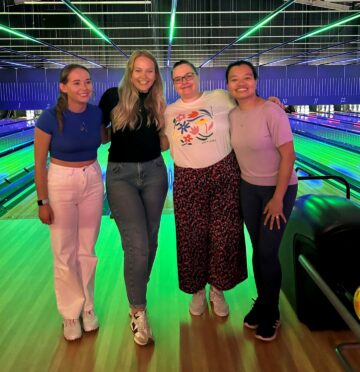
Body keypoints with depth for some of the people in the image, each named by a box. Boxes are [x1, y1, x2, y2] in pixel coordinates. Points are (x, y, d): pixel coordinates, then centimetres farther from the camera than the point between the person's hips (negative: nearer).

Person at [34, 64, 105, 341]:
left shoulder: (97, 114, -5)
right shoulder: (50, 118, -16)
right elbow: (39, 163, -9)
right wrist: (43, 201, -9)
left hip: (93, 181, 3)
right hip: (61, 183, -3)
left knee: (87, 250, 13)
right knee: (65, 253, 6)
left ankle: (87, 307, 30)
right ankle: (70, 313, 24)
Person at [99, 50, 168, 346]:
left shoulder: (157, 103, 3)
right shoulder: (113, 97, -7)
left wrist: (162, 116, 2)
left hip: (154, 172, 4)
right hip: (121, 174, -4)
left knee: (150, 241, 12)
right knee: (136, 245, -10)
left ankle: (137, 291, 36)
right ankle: (138, 311, 7)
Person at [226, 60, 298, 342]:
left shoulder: (271, 111, -18)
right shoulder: (232, 115, -1)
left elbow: (288, 156, -18)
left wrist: (277, 198, -18)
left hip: (278, 188, -5)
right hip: (249, 188, 5)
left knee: (268, 252, -1)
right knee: (257, 249, 11)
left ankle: (271, 313, 20)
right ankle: (262, 302, 31)